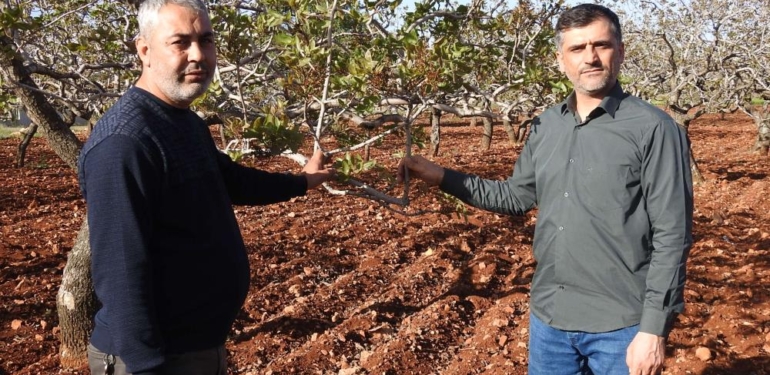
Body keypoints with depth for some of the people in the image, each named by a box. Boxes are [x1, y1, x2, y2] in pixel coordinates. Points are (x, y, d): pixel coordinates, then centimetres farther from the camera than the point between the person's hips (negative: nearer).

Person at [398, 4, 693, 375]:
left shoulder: (653, 129, -11)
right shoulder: (545, 127, 5)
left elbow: (671, 236, -12)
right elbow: (516, 196, 15)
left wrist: (654, 330, -14)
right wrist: (439, 176, 7)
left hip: (620, 326, -5)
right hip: (549, 318, 5)